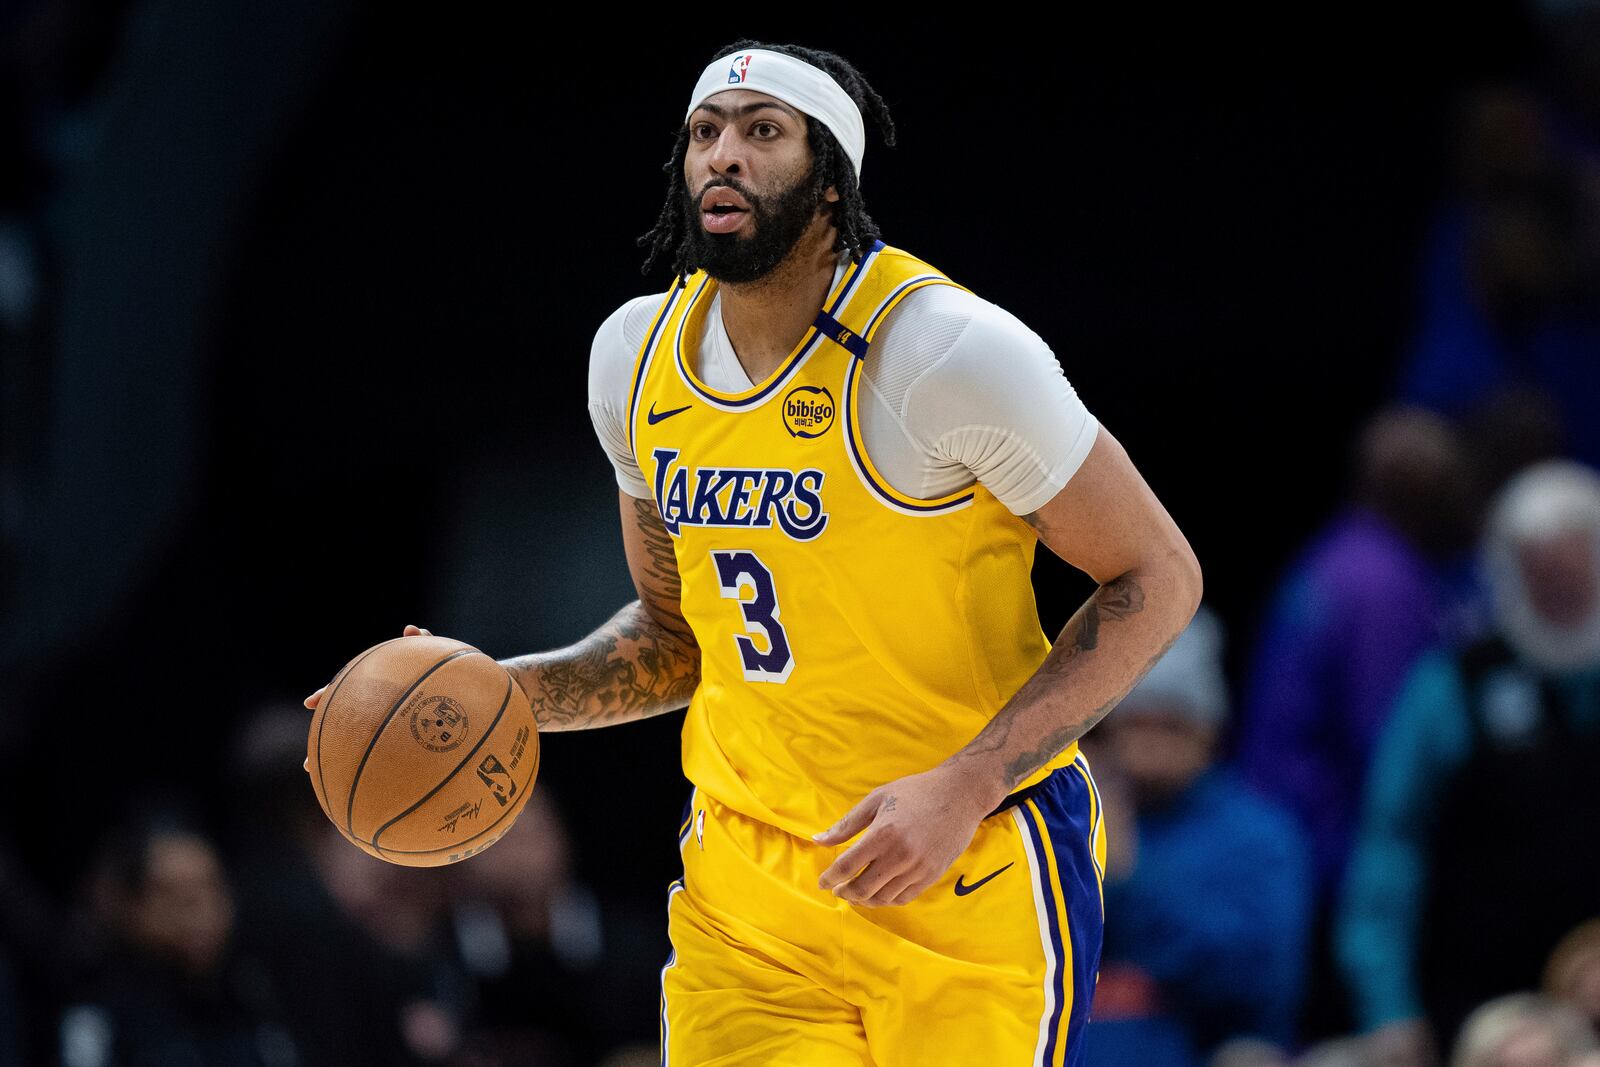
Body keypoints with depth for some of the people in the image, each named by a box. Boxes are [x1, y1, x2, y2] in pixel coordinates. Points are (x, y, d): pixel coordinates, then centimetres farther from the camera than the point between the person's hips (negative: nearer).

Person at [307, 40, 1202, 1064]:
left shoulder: (945, 350, -16)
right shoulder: (638, 355, 3)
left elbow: (1158, 576, -10)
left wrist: (962, 788, -19)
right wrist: (508, 693, -2)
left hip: (971, 881, -5)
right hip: (748, 882, 5)